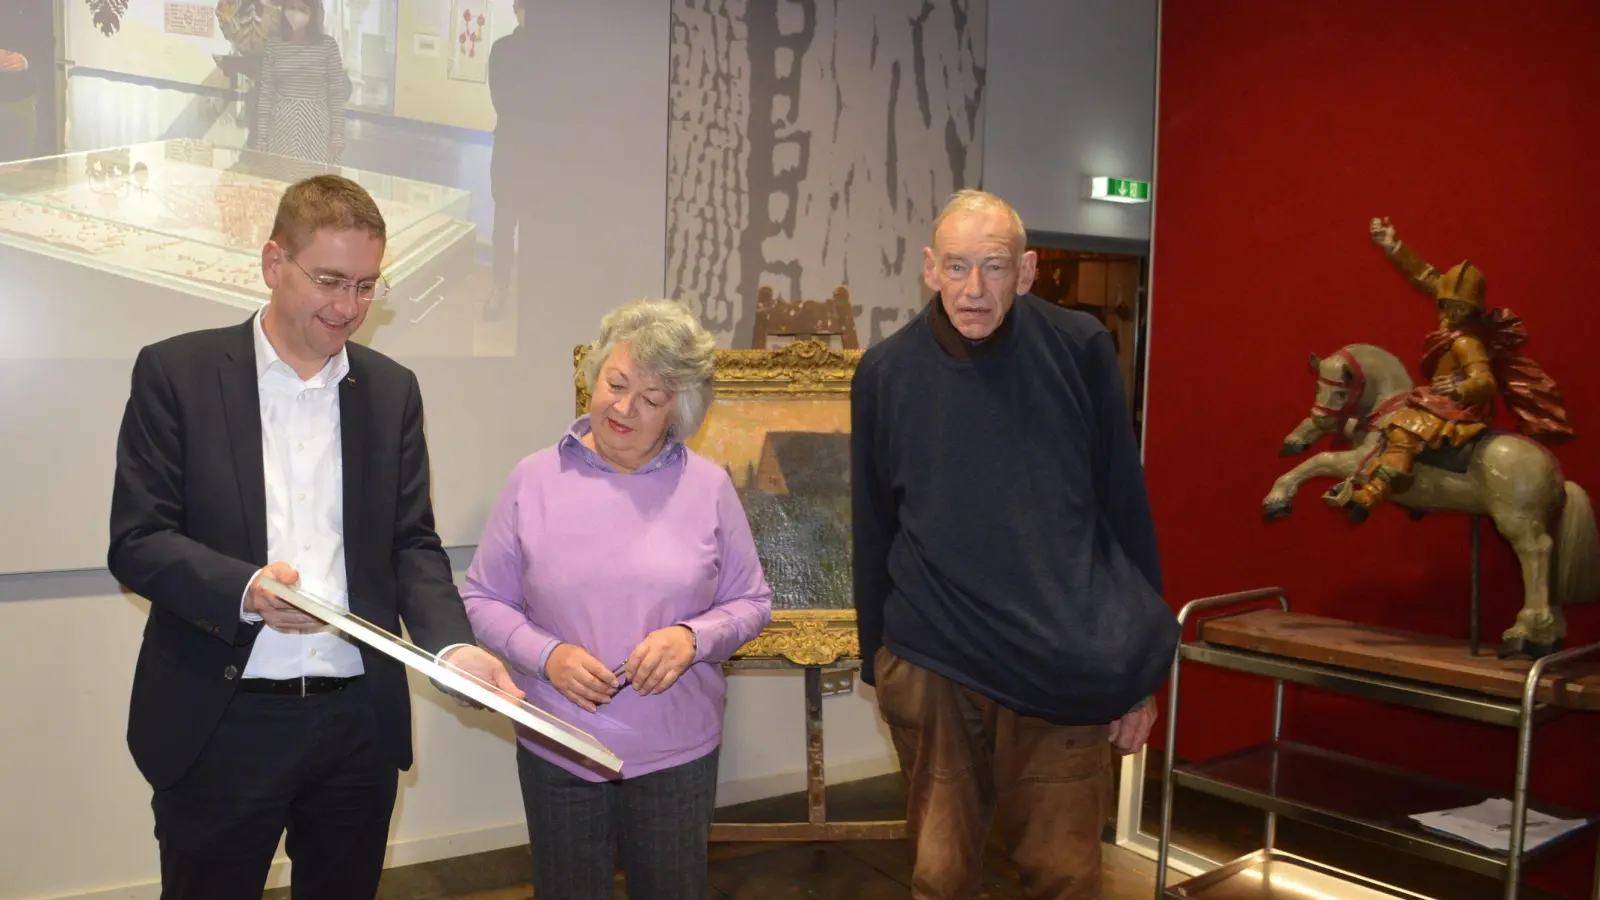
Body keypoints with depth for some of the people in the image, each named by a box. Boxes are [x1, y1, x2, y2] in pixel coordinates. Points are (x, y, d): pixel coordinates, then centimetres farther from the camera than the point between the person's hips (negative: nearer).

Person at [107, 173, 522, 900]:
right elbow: (135, 542, -7)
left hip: (361, 723, 3)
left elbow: (412, 542, 6)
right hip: (221, 724, -3)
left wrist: (452, 643, -11)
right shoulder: (176, 371, -4)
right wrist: (245, 589, -25)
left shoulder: (392, 389, 6)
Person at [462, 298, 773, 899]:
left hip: (678, 751, 0)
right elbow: (483, 600, 1)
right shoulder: (533, 479, -4)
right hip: (556, 750, 0)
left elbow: (751, 603, 2)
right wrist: (546, 654, -16)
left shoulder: (708, 486, -4)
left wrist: (692, 637, -17)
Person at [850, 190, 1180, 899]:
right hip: (931, 666, 1)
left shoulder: (1079, 350, -6)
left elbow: (1124, 507, 0)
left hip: (1065, 667, -1)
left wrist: (1139, 670, 1)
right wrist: (877, 662, 11)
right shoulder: (885, 373, -2)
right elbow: (873, 530, 6)